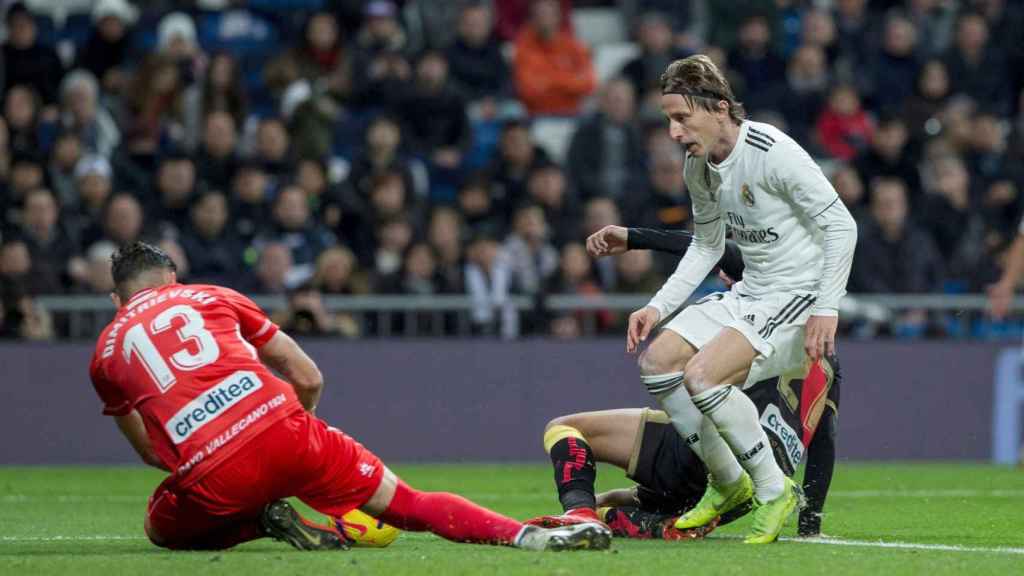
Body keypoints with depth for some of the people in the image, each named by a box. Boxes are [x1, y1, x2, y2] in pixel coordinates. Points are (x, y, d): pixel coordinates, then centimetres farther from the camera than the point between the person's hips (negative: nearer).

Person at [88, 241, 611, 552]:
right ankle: (525, 535, -14)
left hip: (210, 478, -1)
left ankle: (261, 524, 3)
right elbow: (309, 379, 23)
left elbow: (151, 452, 29)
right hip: (281, 428, 1)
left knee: (163, 529, 31)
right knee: (406, 504, 9)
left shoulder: (106, 353, 22)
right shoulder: (212, 297, 23)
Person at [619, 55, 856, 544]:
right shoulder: (697, 165, 5)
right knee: (657, 360, -5)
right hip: (748, 293, 9)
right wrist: (659, 307, 10)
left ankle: (774, 491, -9)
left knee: (702, 374, -25)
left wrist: (826, 309, -21)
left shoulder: (772, 152, -21)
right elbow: (707, 245, 20)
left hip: (799, 296, -9)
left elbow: (841, 225, -17)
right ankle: (728, 483, 9)